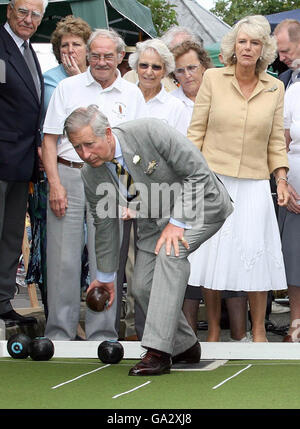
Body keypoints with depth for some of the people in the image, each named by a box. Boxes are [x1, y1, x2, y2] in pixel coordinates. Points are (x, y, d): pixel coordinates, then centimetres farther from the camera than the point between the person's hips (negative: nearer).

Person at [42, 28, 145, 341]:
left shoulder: (132, 95, 10)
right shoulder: (68, 87, 7)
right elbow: (50, 139, 5)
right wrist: (55, 183, -6)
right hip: (67, 176, -1)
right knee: (63, 258, -1)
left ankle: (102, 332, 9)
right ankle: (60, 331, 8)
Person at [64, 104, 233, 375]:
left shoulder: (150, 132, -30)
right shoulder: (91, 175, -12)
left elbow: (198, 172, -23)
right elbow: (105, 223, 4)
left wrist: (177, 222, -25)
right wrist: (106, 276, 13)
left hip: (200, 204, -6)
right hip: (154, 219, 7)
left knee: (170, 253, -31)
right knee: (143, 287, -4)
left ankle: (158, 352, -33)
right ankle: (185, 347, 19)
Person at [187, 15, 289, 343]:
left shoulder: (274, 88, 6)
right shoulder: (213, 79, 0)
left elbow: (276, 140, 11)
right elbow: (196, 131, 2)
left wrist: (281, 179, 2)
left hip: (254, 184, 1)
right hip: (213, 179, -1)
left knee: (256, 255, -1)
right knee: (211, 253, 2)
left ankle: (258, 332, 10)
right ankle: (213, 330, 15)